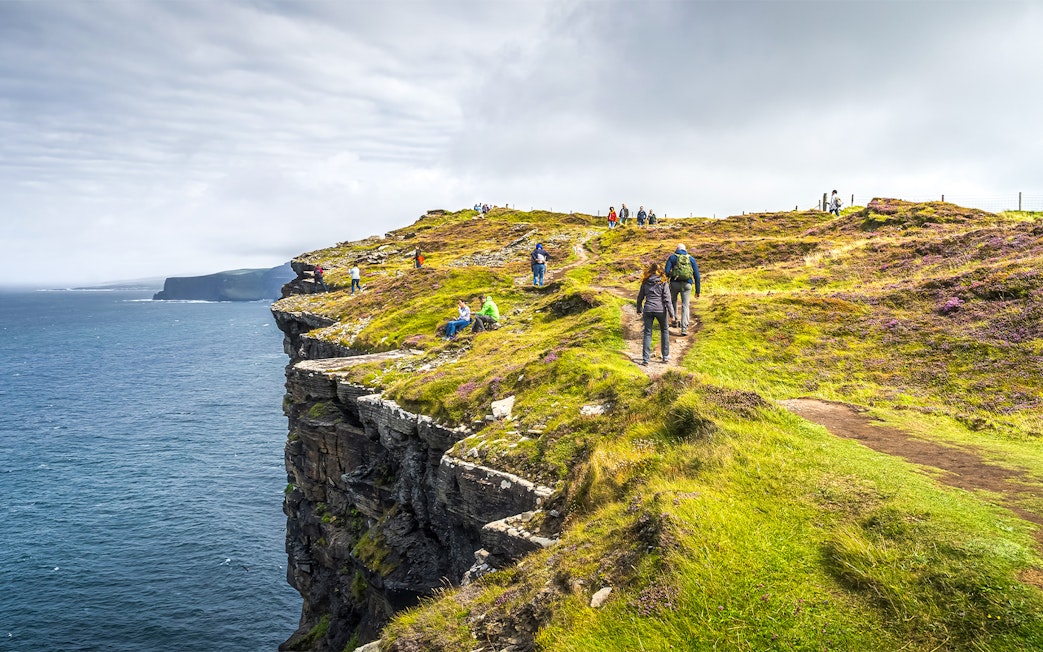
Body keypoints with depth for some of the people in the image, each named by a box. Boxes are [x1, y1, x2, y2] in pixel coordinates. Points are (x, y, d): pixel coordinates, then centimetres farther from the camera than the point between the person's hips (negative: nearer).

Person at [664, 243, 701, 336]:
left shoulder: (672, 257, 9)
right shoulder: (691, 259, 14)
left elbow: (666, 271, -5)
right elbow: (697, 275, 10)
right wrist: (698, 290, 13)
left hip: (674, 283, -1)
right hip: (687, 285, 1)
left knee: (673, 300, 27)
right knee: (685, 306, 5)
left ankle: (675, 321, 27)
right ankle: (684, 329, -6)